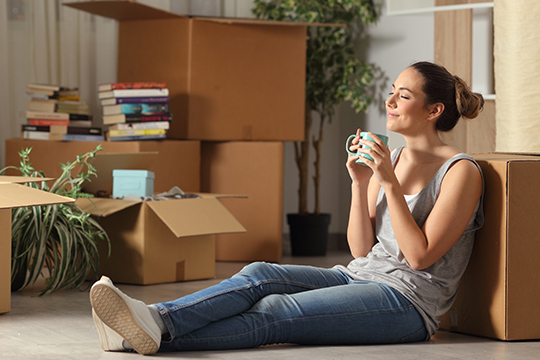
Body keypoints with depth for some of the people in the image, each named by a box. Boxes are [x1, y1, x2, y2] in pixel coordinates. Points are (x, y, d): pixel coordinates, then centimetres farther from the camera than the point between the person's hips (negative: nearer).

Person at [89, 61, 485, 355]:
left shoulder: (462, 172, -7)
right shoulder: (389, 159, 16)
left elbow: (419, 256, -14)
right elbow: (362, 248, 10)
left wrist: (391, 183, -17)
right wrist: (360, 183, -3)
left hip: (408, 298, -7)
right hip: (359, 276, 7)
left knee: (274, 313, -28)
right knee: (260, 275, -21)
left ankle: (158, 335, -43)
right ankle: (154, 319, -39)